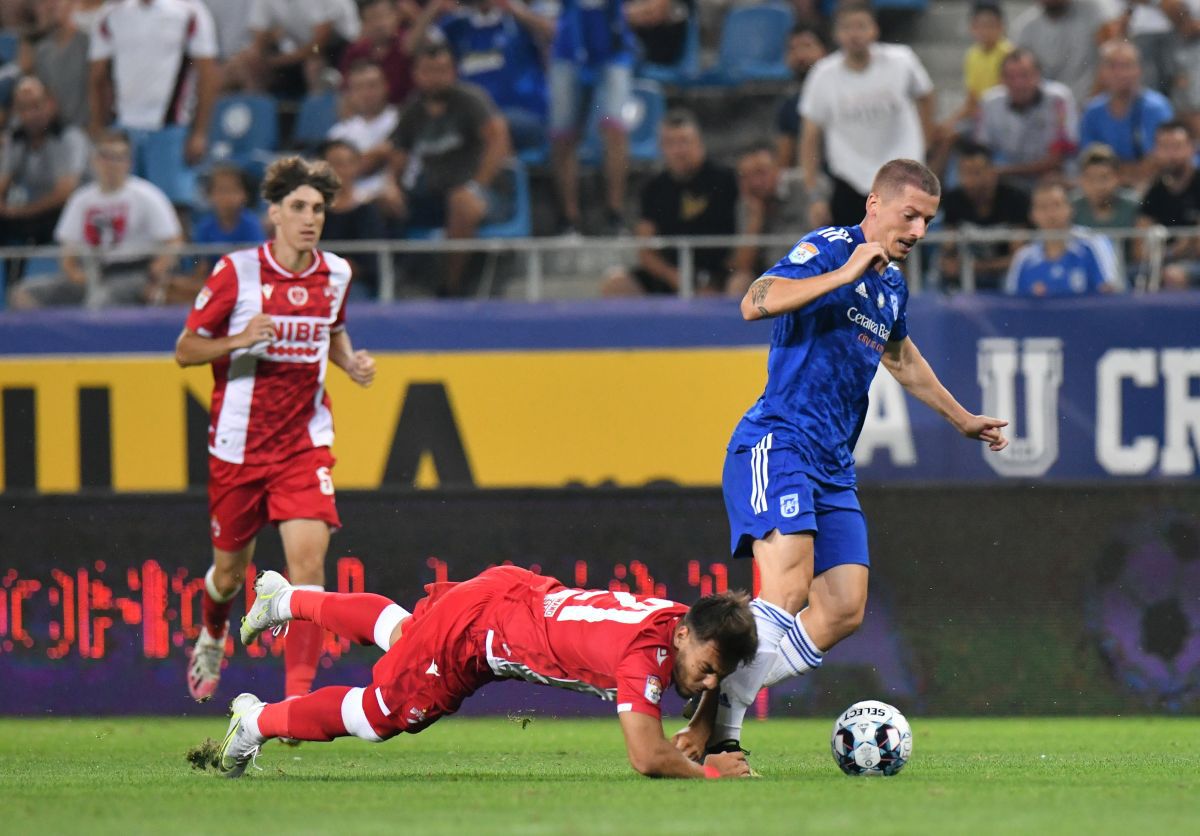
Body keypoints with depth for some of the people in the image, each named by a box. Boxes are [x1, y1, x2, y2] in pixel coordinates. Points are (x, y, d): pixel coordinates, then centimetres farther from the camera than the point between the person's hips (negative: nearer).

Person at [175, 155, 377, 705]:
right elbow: (185, 350, -5)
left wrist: (351, 362, 2)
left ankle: (298, 695, -20)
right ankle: (212, 638, 48)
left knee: (308, 559, -18)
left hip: (305, 443, 1)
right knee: (230, 571, 12)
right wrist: (239, 340, -23)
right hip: (238, 447, -1)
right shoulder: (236, 272, -10)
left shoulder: (335, 274, 2)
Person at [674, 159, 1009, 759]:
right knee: (787, 591, -25)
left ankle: (715, 723, -1)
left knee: (843, 612, -3)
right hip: (777, 443, -9)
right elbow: (755, 303, -23)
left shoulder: (892, 283, 20)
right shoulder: (828, 248, -6)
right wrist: (846, 274, -23)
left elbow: (901, 358, 41)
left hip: (833, 464, 9)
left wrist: (962, 420, 50)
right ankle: (715, 726, -20)